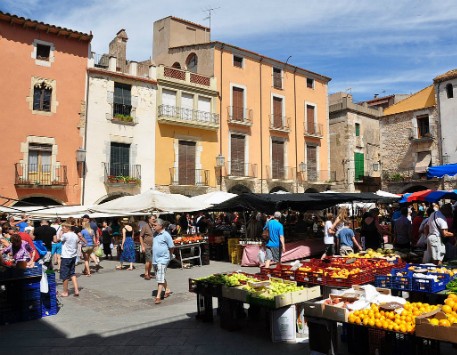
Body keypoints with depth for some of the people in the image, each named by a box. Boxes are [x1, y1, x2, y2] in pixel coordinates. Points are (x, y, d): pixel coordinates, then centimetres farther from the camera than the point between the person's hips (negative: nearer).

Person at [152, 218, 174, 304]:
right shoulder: (155, 234, 9)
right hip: (155, 259, 8)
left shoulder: (166, 235, -13)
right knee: (160, 277, 18)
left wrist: (169, 256, 3)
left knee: (160, 278, -9)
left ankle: (158, 297, -8)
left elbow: (172, 247, -10)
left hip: (162, 259, -8)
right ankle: (167, 290, 36)